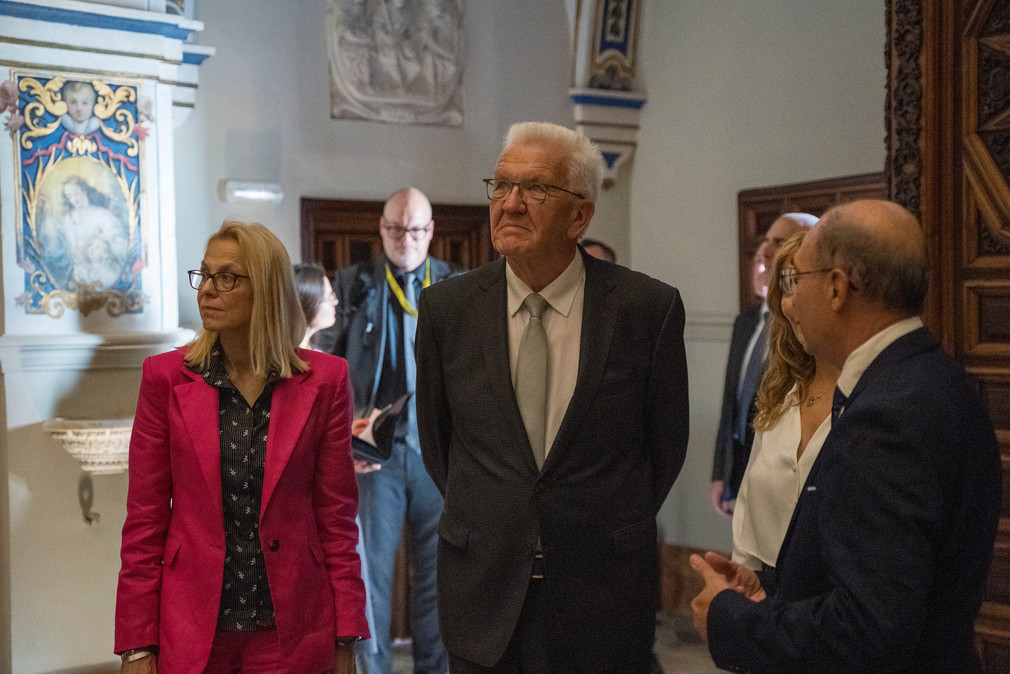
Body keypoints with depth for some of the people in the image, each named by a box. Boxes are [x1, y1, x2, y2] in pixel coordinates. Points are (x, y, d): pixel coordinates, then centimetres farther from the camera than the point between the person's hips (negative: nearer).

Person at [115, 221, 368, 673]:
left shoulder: (324, 381, -2)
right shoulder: (166, 377, -1)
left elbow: (336, 514, 1)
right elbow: (145, 519, 0)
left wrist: (346, 637, -1)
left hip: (292, 635, 0)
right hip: (191, 634, 1)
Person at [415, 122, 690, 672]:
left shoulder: (648, 307, -9)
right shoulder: (447, 308, -3)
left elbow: (666, 441, 2)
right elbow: (436, 438, 8)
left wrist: (615, 532, 9)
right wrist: (485, 522, 10)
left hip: (604, 594, -1)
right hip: (482, 591, 2)